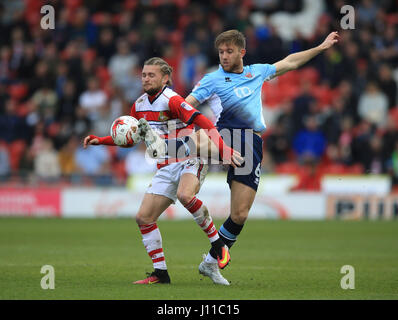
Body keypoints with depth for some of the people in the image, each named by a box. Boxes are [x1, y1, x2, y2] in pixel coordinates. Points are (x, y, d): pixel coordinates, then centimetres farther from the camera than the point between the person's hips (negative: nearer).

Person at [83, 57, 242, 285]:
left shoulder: (172, 100, -15)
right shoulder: (139, 106, 9)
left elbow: (204, 123, -24)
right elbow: (130, 138, 23)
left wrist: (223, 148, -36)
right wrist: (100, 140, 11)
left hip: (190, 161, -8)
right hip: (166, 169, 8)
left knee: (185, 195, -38)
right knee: (144, 218, -1)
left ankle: (219, 244, -22)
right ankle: (161, 273, 7)